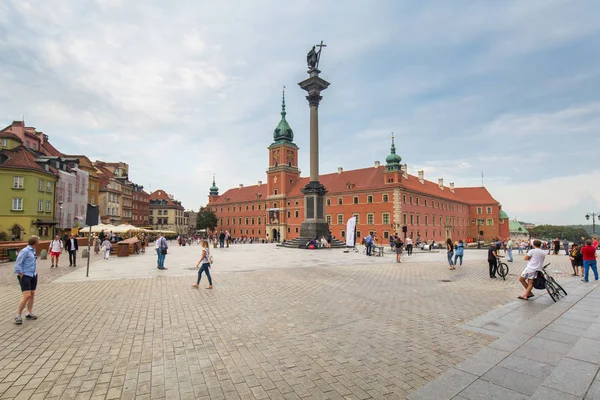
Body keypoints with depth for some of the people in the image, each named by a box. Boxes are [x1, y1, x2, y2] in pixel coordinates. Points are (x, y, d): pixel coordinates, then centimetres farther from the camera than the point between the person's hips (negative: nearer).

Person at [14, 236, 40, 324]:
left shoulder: (33, 250, 9)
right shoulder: (25, 251, -15)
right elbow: (17, 265, -14)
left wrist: (35, 272, 12)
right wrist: (22, 277, -13)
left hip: (33, 276, 8)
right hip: (25, 276, -8)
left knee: (32, 294, 12)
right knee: (26, 296, -13)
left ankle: (29, 313, 24)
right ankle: (18, 316, 0)